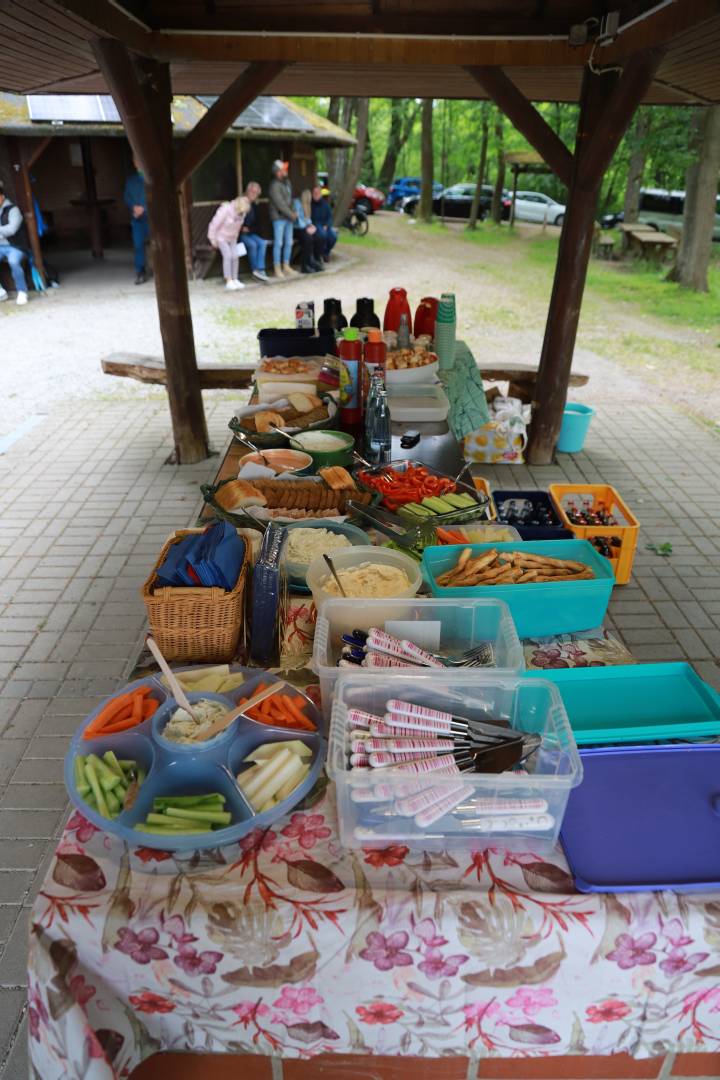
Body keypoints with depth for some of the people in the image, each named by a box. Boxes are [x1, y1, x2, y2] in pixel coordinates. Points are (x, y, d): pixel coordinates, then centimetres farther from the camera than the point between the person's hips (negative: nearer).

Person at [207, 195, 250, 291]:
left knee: (235, 256, -7)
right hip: (221, 237, -6)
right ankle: (228, 281, -15)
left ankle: (235, 280, 1)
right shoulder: (225, 210, -28)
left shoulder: (242, 213, -10)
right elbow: (214, 224, -21)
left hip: (232, 238, 6)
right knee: (228, 256, -17)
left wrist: (235, 238, 11)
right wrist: (213, 239, -15)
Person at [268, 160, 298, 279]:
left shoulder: (287, 182, 13)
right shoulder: (274, 186, -13)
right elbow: (280, 203, -17)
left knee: (289, 243, 10)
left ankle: (286, 267, 18)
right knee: (278, 243, -6)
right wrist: (291, 214, -11)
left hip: (288, 218, 8)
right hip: (279, 218, -8)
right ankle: (277, 269, -1)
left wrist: (294, 212, 4)